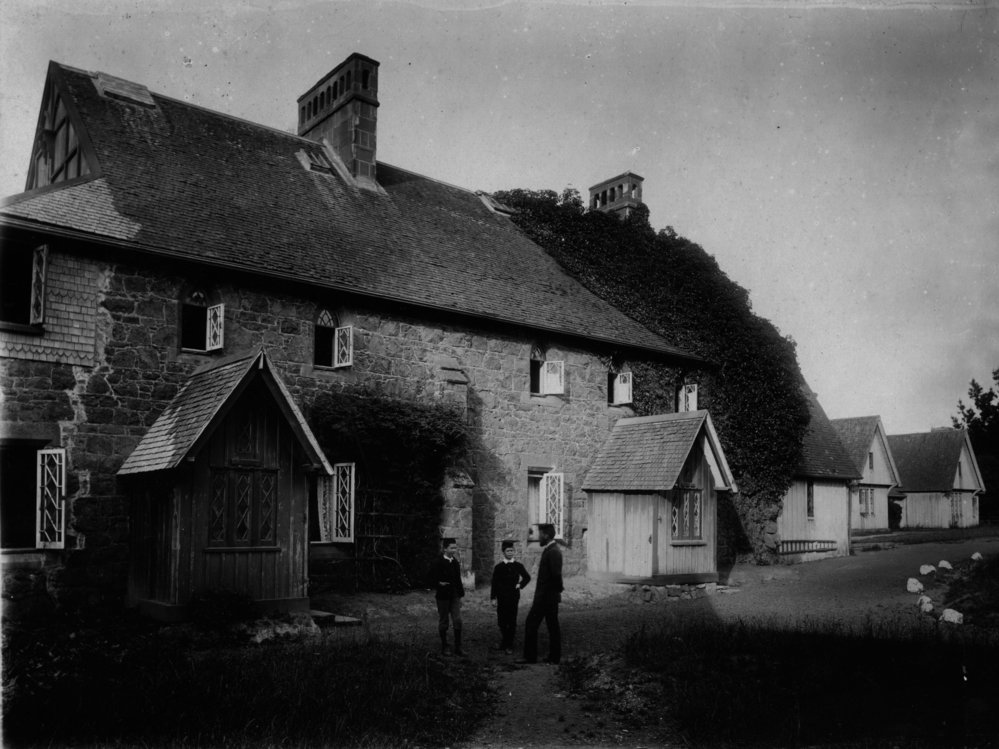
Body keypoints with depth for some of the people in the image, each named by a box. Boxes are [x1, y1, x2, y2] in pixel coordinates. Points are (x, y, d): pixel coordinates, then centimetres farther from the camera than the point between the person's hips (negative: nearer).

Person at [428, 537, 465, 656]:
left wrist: (460, 595, 13)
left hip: (455, 596, 5)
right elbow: (432, 579, -9)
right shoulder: (438, 563, -10)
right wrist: (439, 584, -26)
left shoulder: (455, 562, 9)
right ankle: (444, 647, 19)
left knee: (457, 621, 0)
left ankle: (458, 648, 7)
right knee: (443, 622, 7)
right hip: (443, 596, -5)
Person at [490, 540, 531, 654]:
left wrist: (520, 585, 4)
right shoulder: (498, 567, 2)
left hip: (513, 597, -1)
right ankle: (504, 641, 25)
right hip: (501, 598, 1)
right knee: (501, 621, 6)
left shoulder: (518, 566, 3)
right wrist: (493, 598, -2)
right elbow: (494, 583, 2)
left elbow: (527, 578, 18)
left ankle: (509, 646, 5)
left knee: (512, 622, -1)